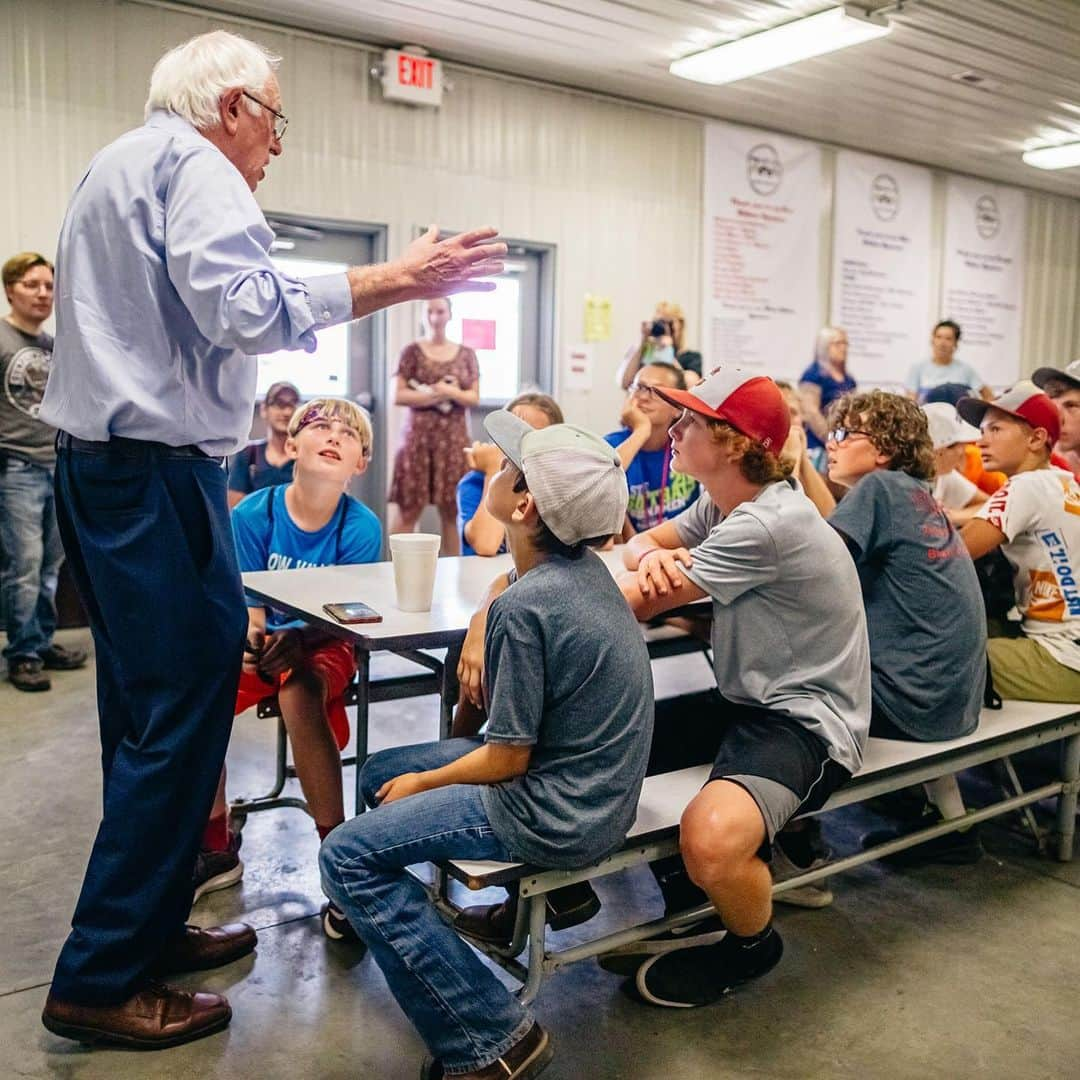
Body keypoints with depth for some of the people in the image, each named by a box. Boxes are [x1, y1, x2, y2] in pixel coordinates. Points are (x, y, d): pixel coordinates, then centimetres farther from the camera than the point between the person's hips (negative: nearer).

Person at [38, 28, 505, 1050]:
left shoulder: (112, 167, 24)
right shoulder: (193, 164, -7)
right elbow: (245, 307, -24)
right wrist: (398, 281, -24)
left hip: (96, 464, 11)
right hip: (158, 470, -11)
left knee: (144, 708, 13)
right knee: (186, 708, -7)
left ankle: (147, 924, 23)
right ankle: (101, 981, 0)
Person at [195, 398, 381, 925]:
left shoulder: (361, 527, -15)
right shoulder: (252, 515, -10)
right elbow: (247, 604, -6)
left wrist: (293, 641, -34)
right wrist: (251, 638, -29)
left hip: (324, 646, -3)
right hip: (260, 643, 3)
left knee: (299, 694, -35)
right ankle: (216, 848, -1)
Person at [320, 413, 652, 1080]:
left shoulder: (525, 607, -25)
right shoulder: (584, 568, 0)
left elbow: (507, 758, -18)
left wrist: (421, 785, -3)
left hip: (559, 816, -9)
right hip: (598, 790, 9)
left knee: (348, 858, -11)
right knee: (380, 773, 17)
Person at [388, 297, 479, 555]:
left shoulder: (466, 355, 9)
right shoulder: (412, 352, 3)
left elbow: (474, 398, 5)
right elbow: (398, 396, -3)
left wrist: (448, 392, -12)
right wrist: (437, 394, -11)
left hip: (454, 437, 2)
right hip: (419, 435, -2)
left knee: (452, 509, 3)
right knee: (408, 508, -4)